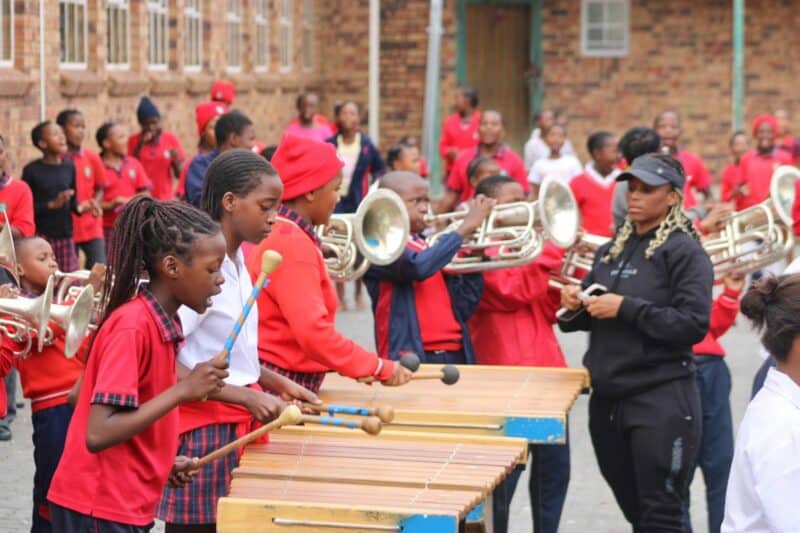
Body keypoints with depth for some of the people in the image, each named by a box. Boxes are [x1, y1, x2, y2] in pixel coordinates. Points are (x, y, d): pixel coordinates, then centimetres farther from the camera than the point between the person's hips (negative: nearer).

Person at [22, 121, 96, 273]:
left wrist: (80, 207, -7)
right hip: (41, 236, -4)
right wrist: (52, 204, -18)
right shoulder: (32, 170, -6)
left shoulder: (69, 167, 6)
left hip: (65, 235, 5)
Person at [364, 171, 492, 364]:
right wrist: (465, 228, -14)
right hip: (410, 356, -7)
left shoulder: (429, 246, 19)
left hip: (455, 354, 7)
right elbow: (418, 266, -22)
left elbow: (464, 308, 12)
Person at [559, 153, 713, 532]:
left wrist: (626, 307, -20)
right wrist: (574, 306, -4)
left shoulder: (685, 251, -7)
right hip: (607, 398, 7)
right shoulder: (612, 249, 13)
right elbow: (588, 318, 18)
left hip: (662, 401, -7)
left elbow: (694, 325, -18)